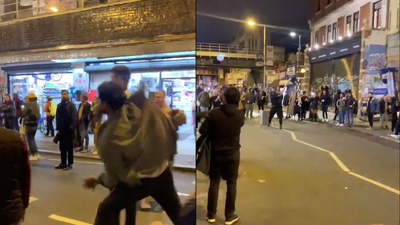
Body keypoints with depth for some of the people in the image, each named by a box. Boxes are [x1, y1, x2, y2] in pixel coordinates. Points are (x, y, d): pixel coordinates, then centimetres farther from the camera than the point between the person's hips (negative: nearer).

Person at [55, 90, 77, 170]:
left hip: (69, 129, -5)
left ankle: (70, 164, 8)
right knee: (62, 147, 9)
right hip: (61, 129, 5)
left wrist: (72, 127, -19)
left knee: (69, 147, 3)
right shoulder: (59, 105, 11)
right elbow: (57, 118, 11)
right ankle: (63, 163, 18)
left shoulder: (71, 105, -4)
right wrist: (58, 128, 5)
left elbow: (74, 117, -11)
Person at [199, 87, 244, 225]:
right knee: (231, 184, 12)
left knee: (214, 183, 12)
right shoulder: (240, 115, -8)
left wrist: (213, 136, 5)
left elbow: (203, 131, -13)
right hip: (233, 153, 0)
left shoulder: (214, 113, -14)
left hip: (216, 153, 0)